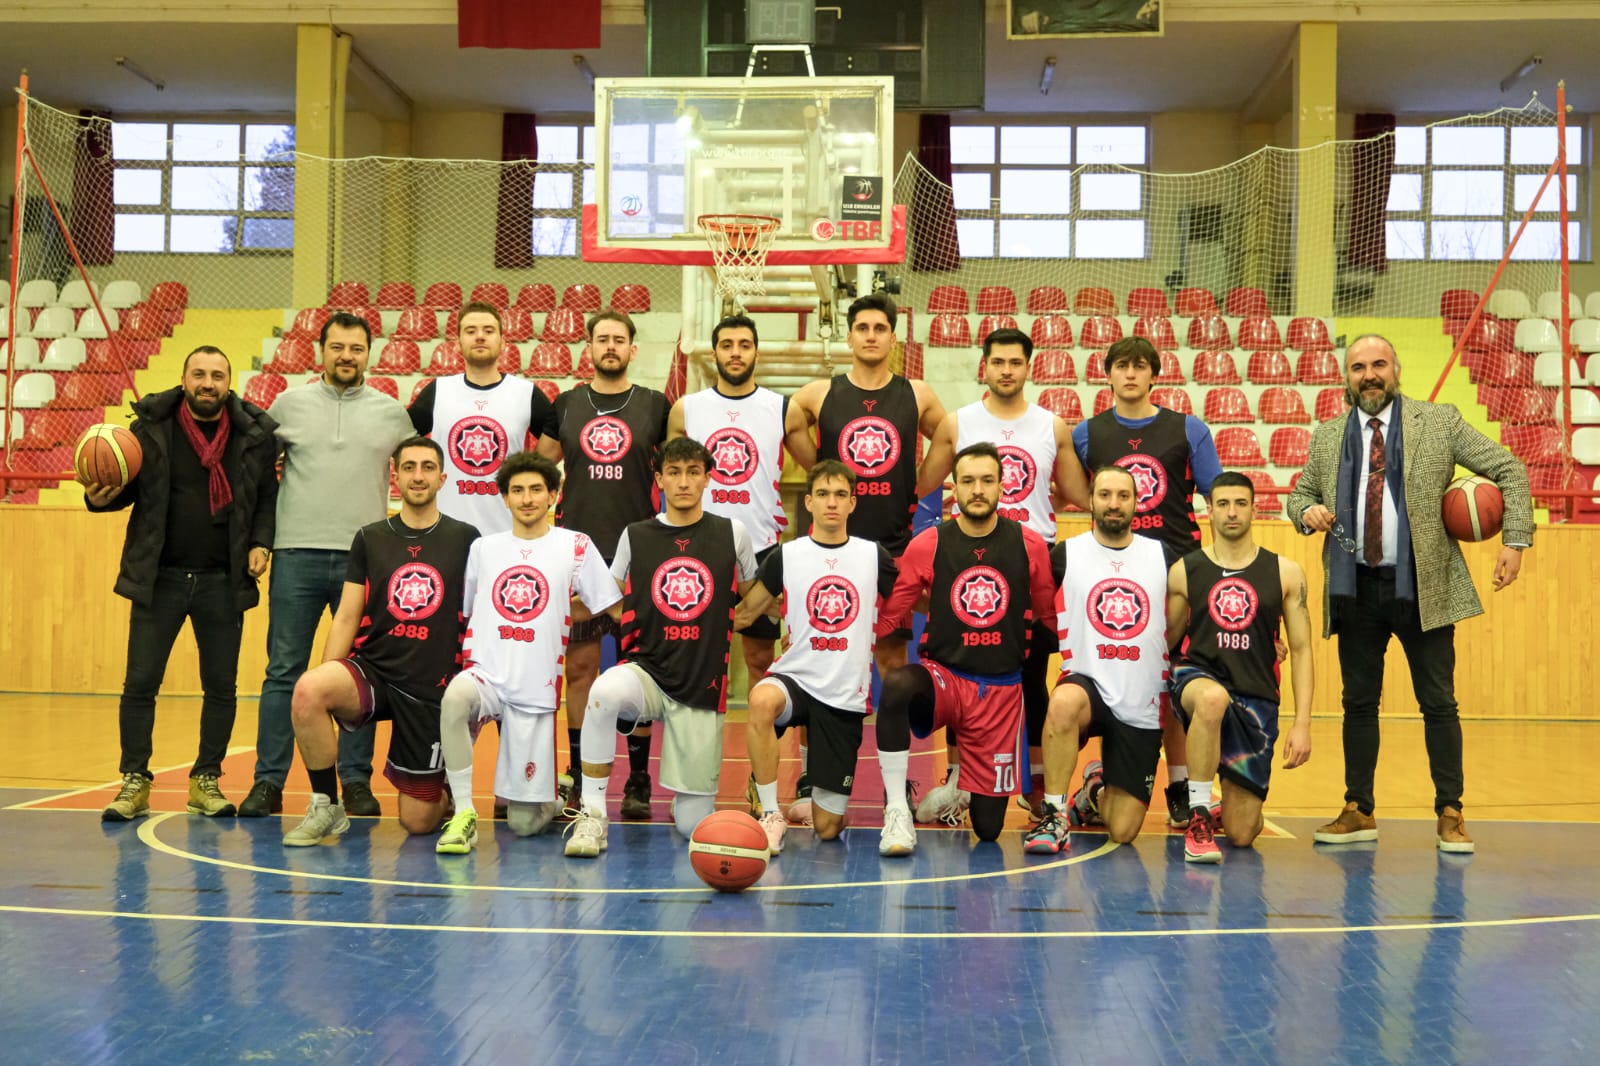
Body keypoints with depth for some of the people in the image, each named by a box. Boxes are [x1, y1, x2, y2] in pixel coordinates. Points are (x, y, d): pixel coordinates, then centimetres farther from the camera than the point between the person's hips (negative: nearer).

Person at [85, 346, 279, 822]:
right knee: (140, 683, 1)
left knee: (221, 688, 7)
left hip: (223, 581, 1)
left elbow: (269, 496, 7)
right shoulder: (150, 426, -1)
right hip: (160, 576, 0)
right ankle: (134, 782, 12)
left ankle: (206, 780, 19)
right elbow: (128, 488, 6)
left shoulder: (255, 433, 0)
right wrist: (100, 497, -15)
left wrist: (261, 543, -7)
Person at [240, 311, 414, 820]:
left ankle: (356, 781, 12)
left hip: (364, 558, 0)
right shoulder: (289, 403, 8)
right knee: (284, 672, 2)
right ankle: (268, 781, 8)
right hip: (297, 555, 0)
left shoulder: (392, 412, 8)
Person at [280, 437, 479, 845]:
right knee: (308, 689, -33)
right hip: (371, 671, 1)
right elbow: (347, 617, 5)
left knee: (417, 822, -2)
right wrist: (327, 682, -7)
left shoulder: (465, 539, 2)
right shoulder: (370, 538, 6)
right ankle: (325, 808, -14)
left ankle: (448, 791, 36)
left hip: (431, 689, -1)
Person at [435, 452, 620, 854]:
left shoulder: (575, 546, 3)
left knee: (524, 824, -2)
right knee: (455, 697, -38)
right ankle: (463, 813, -23)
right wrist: (466, 663, 8)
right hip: (486, 676, 2)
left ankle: (551, 798, 35)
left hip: (537, 691, -2)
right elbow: (462, 613, 18)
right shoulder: (483, 548, 11)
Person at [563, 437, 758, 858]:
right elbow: (613, 601, 18)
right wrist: (643, 631, 6)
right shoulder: (635, 536, 4)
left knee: (693, 824, -1)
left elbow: (751, 598, 18)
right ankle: (592, 816, -23)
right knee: (604, 692, -38)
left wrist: (717, 630, 10)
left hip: (703, 686, 0)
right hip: (646, 670, 0)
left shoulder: (732, 533, 3)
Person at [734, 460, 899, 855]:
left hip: (846, 696, 1)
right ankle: (771, 814, -23)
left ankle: (813, 806, 38)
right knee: (761, 700, -40)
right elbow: (746, 612, 10)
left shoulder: (874, 556, 4)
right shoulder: (785, 556, 2)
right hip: (795, 677, -1)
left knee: (828, 828, -1)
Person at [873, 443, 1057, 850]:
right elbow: (887, 617, 1)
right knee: (896, 685, -39)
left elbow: (1050, 617, 12)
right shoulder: (926, 545, -4)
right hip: (942, 676, -1)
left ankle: (960, 779, 40)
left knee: (988, 826, 4)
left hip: (1001, 688, 1)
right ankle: (897, 810, -25)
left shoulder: (1030, 546, -1)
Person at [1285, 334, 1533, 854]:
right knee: (1359, 703, 7)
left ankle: (1450, 815, 11)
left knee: (1439, 704, 1)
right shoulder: (1327, 436, 10)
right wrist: (1308, 511, -5)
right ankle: (1358, 812, 16)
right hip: (1355, 590, 2)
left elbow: (1508, 470, 5)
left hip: (1423, 588, -2)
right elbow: (1299, 493, 19)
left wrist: (1515, 539, -5)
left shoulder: (1439, 422, 3)